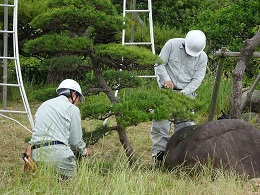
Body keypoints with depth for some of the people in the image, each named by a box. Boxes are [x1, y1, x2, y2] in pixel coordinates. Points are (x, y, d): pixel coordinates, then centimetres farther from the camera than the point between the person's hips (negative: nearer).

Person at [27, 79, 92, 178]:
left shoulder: (43, 105, 27)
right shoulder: (72, 108, 5)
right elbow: (76, 141, 9)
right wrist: (85, 151, 29)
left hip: (37, 154, 7)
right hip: (58, 154, -6)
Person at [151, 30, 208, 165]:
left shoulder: (202, 57, 0)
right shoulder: (172, 45, -5)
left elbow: (197, 79, -2)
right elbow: (159, 64, -2)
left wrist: (183, 93, -15)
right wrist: (166, 79, -17)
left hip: (186, 93, 1)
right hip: (167, 91, -1)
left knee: (185, 124, -3)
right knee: (161, 121, -9)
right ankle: (159, 151, -7)